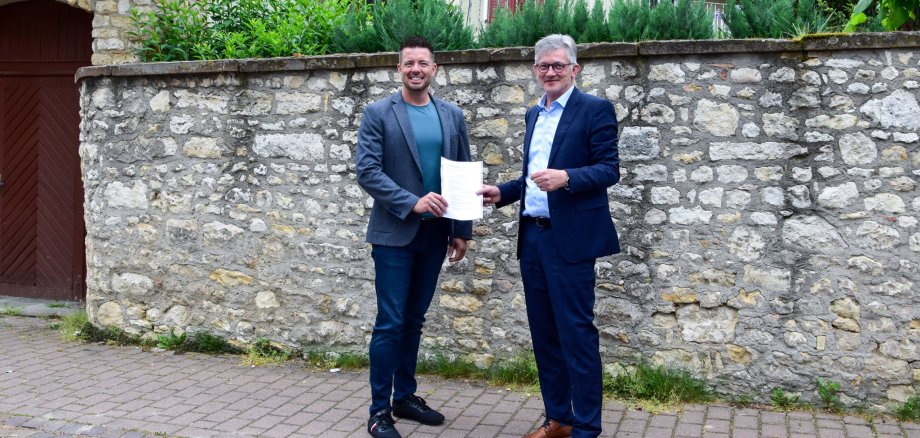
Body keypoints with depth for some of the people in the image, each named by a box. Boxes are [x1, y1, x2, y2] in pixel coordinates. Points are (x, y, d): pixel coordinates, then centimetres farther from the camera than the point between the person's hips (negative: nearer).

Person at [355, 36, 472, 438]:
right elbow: (367, 171, -12)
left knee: (414, 319, 14)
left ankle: (405, 397, 26)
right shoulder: (378, 113, -4)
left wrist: (462, 230, 7)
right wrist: (411, 202, -21)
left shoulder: (452, 115, 8)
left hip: (435, 234, 4)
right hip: (394, 233, -4)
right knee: (390, 323, -3)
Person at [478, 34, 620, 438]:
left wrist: (566, 177, -26)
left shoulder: (595, 110, -5)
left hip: (570, 239, -7)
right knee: (544, 332, 12)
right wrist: (502, 192, 8)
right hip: (533, 237, 7)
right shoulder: (533, 114, 17)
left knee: (576, 333, -3)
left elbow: (609, 170, -12)